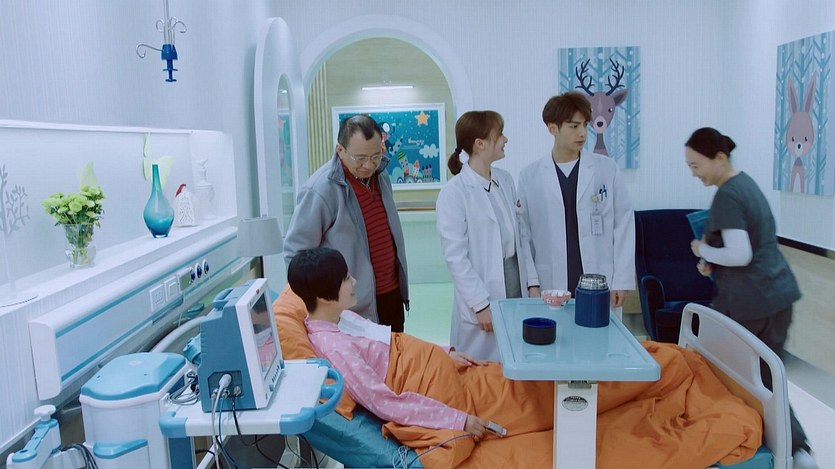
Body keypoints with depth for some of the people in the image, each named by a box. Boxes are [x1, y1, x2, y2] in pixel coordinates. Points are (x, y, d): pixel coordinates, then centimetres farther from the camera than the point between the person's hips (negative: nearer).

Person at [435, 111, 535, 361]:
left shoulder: (505, 179, 6)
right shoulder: (453, 193, -13)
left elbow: (519, 234, 11)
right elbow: (456, 257, -13)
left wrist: (532, 279, 7)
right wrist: (481, 304, -13)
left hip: (516, 282, 6)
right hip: (484, 299, -6)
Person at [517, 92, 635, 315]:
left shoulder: (607, 169, 1)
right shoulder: (530, 176, 1)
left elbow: (624, 224, 2)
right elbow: (523, 235, 3)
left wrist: (622, 281, -1)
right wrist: (532, 283, -3)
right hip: (551, 289, 0)